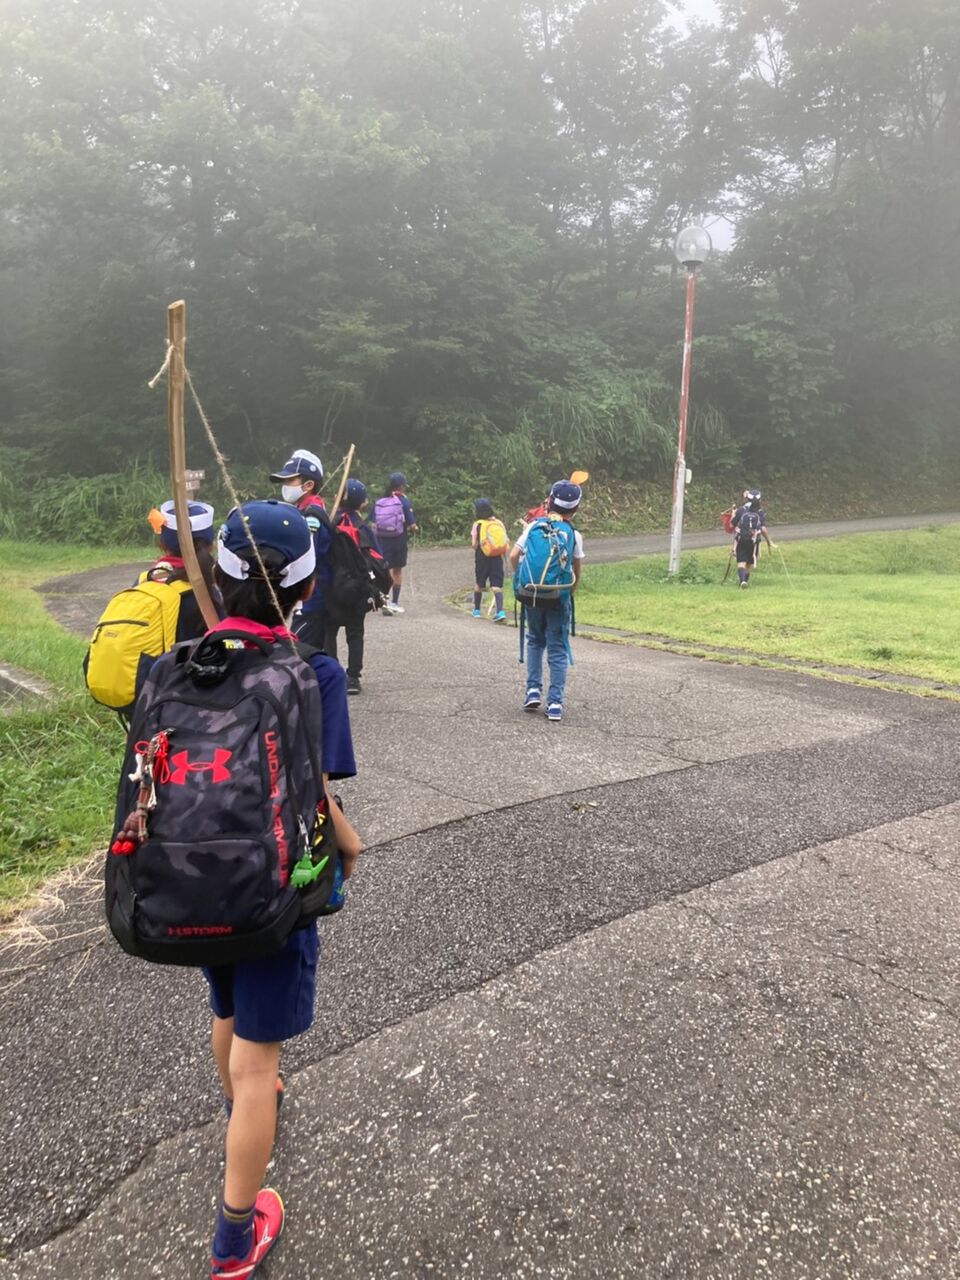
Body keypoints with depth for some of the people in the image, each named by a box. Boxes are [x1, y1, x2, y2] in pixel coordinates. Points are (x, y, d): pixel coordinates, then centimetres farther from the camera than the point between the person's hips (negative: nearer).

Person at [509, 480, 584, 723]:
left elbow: (514, 556, -3)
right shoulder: (573, 534, -1)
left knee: (535, 641, 22)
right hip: (559, 597, -1)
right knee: (558, 649, 5)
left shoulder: (534, 526, 1)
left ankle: (533, 690, 12)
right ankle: (555, 703, 2)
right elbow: (576, 571, 1)